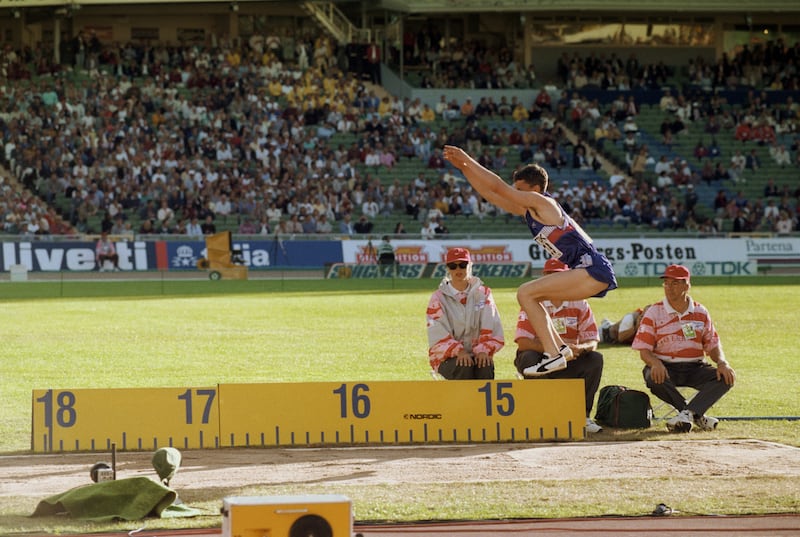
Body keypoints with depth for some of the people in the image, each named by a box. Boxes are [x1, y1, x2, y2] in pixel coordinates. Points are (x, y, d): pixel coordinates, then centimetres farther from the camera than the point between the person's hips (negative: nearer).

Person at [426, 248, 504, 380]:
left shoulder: (483, 294, 8)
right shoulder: (438, 298, 1)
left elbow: (491, 328, 0)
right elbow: (438, 334, -8)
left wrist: (483, 350, -18)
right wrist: (459, 351, -25)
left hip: (478, 354, 2)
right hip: (447, 357, -2)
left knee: (486, 365, -31)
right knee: (464, 367, -34)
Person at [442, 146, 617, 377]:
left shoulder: (542, 202, -8)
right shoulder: (526, 210, 17)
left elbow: (498, 187, -10)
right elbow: (490, 195, 18)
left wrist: (467, 160, -4)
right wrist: (463, 167, 13)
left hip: (593, 271, -10)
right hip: (588, 273, 10)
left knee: (526, 293, -14)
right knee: (529, 296, 18)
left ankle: (553, 355, -17)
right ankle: (560, 347, 13)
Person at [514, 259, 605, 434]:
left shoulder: (579, 305, 1)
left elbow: (592, 342, -4)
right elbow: (523, 342, -19)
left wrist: (579, 348, -30)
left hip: (569, 364, 2)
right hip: (540, 363, -2)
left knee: (595, 359, -22)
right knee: (529, 357, -35)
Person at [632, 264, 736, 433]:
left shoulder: (700, 312, 9)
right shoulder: (654, 312, 0)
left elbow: (713, 345, 10)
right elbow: (644, 350, -5)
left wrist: (722, 363, -12)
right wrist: (655, 363, -27)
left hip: (695, 367, 2)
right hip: (665, 368, -2)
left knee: (726, 377, -23)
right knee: (653, 378, -37)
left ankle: (686, 414, -33)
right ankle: (697, 416, -24)